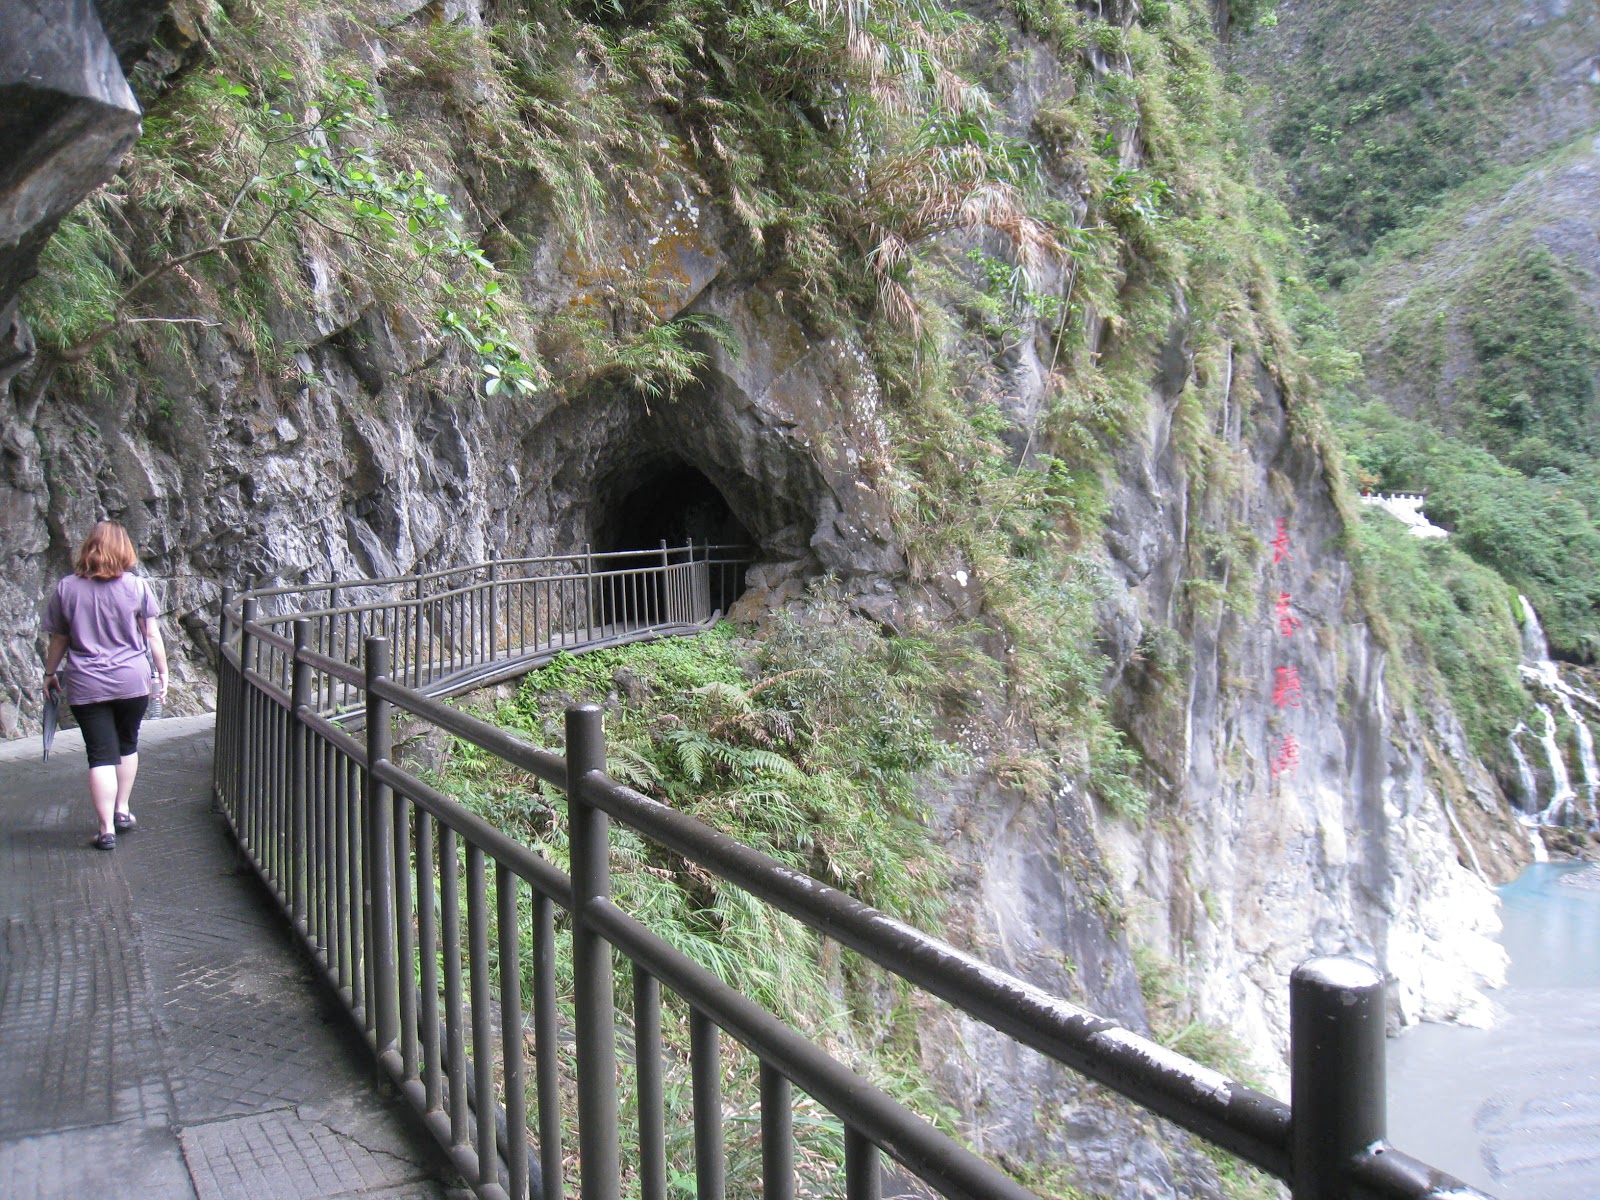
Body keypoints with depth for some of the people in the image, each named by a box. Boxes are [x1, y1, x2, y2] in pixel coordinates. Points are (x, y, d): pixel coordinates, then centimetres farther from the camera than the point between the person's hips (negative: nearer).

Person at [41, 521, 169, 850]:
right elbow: (152, 636, -3)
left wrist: (50, 674, 19)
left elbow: (58, 640, 4)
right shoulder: (136, 586, -6)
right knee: (127, 745, 21)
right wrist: (163, 673, 8)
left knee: (101, 755, 2)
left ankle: (107, 830, 0)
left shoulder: (66, 589, -3)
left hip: (86, 687, 0)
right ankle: (122, 810, 30)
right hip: (132, 682, 0)